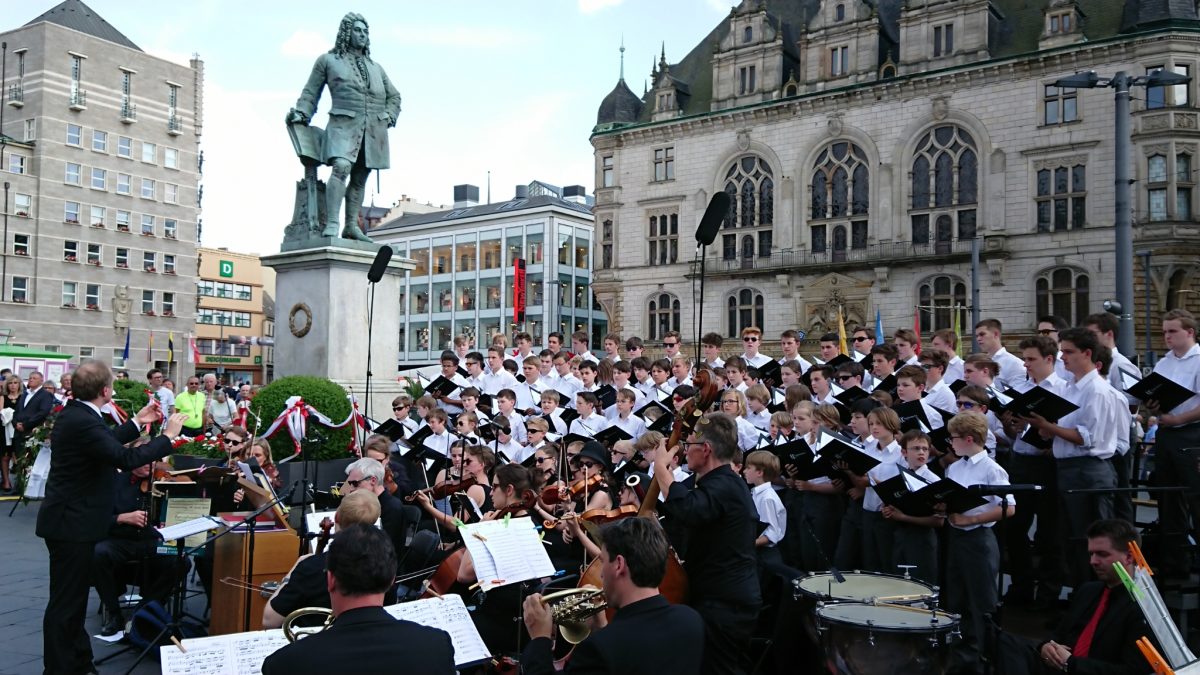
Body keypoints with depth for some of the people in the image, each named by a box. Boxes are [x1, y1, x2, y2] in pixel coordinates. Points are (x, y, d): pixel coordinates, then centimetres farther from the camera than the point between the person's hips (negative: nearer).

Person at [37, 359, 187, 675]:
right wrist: (167, 436, -20)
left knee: (73, 598, 20)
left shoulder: (75, 414, 6)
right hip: (72, 524, -11)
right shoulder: (82, 421, -25)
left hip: (71, 521, 11)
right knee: (66, 602, 0)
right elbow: (126, 458, -31)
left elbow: (105, 444, 20)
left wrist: (136, 422, 21)